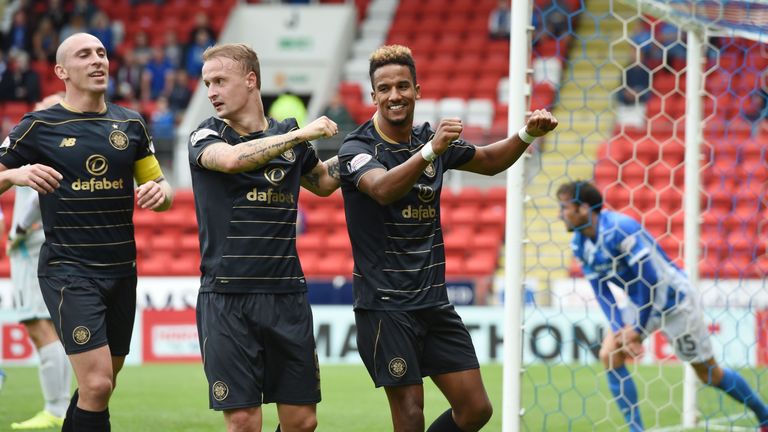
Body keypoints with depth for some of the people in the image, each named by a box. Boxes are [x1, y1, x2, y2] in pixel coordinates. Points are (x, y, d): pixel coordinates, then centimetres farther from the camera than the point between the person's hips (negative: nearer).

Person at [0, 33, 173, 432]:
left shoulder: (130, 125, 9)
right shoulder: (39, 126, -3)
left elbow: (159, 189, 16)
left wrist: (160, 192, -7)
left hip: (121, 272, 5)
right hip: (69, 272, -5)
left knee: (101, 385, 12)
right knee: (97, 385, -17)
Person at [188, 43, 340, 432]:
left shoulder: (289, 136, 10)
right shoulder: (206, 136, 0)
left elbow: (322, 181, 32)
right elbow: (231, 158, -25)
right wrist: (301, 134, -22)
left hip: (286, 296, 3)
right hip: (226, 298, -3)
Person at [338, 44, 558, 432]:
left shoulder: (432, 139, 8)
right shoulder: (357, 148, -10)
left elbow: (488, 161, 26)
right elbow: (382, 189, -32)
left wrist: (527, 134, 8)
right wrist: (430, 151, -46)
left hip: (433, 301, 6)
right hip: (385, 306, -6)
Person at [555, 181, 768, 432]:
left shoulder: (621, 230, -30)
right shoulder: (579, 244, -6)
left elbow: (650, 280, -28)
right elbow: (601, 291, 0)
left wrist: (638, 329, -23)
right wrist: (618, 329, -14)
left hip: (674, 299, -7)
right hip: (640, 301, 7)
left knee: (709, 374, 3)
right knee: (609, 356, -12)